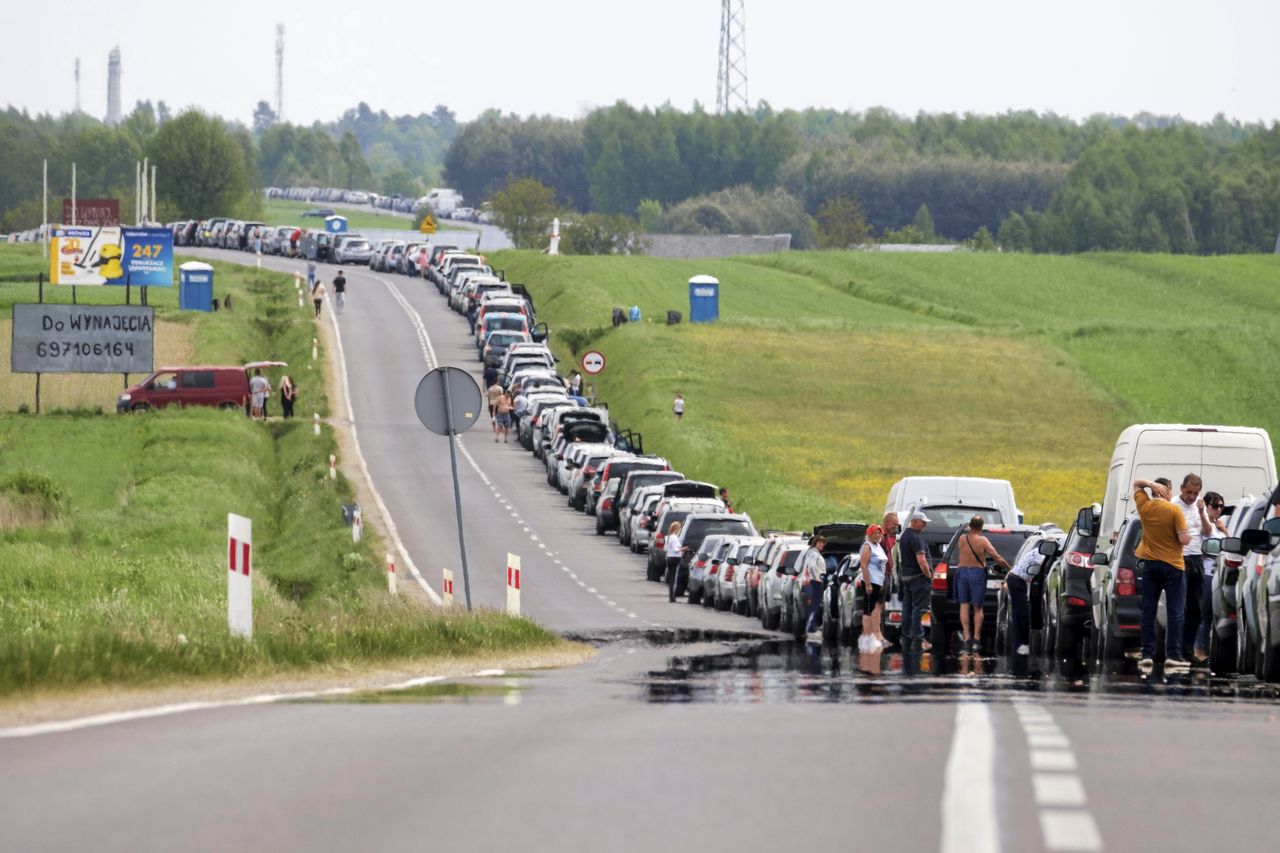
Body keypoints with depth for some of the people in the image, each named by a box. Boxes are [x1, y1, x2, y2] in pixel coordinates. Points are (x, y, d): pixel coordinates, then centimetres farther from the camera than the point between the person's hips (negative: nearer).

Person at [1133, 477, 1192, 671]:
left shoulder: (1144, 506, -1)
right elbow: (1184, 539, -17)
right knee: (1174, 612, 0)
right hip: (1172, 564, -4)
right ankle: (1173, 655, -5)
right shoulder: (1174, 511, -14)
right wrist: (1187, 534, 6)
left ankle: (1147, 654, 4)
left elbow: (1136, 484, 17)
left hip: (1149, 563, 4)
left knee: (1148, 611, 7)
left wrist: (1151, 483, -3)